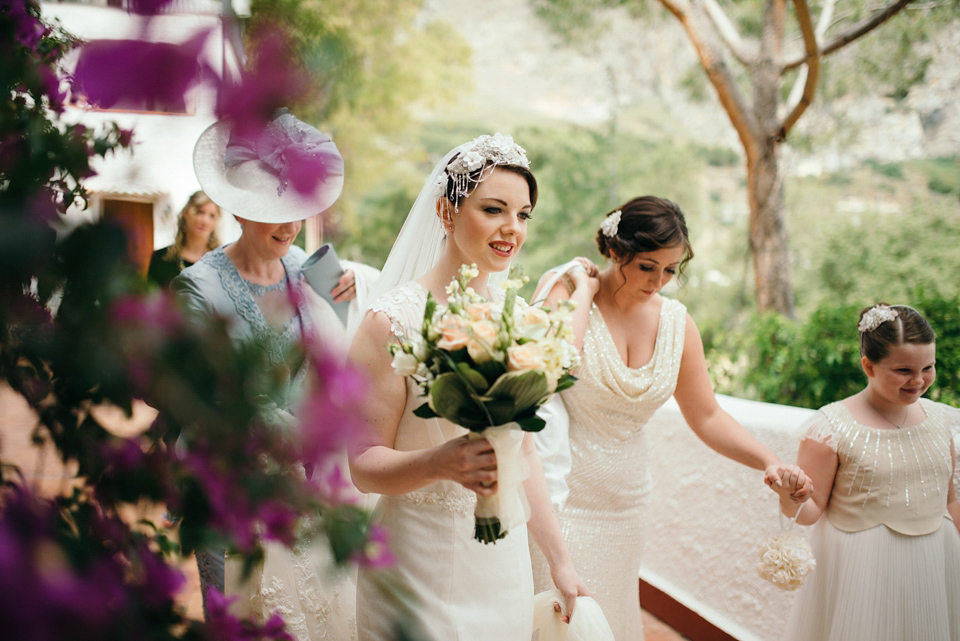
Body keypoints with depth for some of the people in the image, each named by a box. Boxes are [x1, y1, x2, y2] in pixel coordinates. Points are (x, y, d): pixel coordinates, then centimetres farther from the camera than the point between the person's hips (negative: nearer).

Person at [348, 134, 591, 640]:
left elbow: (523, 452, 10)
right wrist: (438, 463, -33)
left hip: (505, 559, 6)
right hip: (423, 568, -5)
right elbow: (364, 464, -14)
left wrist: (559, 561, 12)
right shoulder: (394, 321, -15)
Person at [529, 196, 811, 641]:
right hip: (556, 494, -5)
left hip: (621, 504, 5)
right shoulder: (562, 288, -10)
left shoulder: (676, 321, 4)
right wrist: (584, 290, -18)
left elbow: (706, 415, 9)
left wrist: (769, 461, -4)